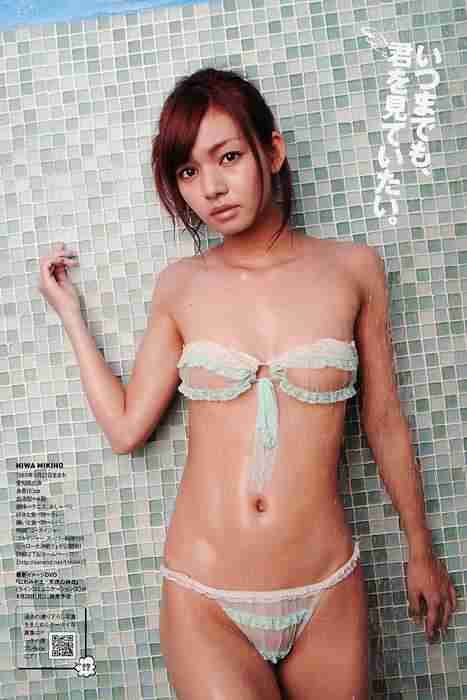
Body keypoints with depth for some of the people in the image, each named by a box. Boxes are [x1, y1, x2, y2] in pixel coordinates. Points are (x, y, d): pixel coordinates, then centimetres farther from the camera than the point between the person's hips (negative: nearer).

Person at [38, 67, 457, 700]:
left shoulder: (352, 268, -2)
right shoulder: (180, 286, 1)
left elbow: (384, 422, 5)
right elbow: (125, 428, 1)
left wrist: (421, 550, 13)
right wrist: (70, 311, 7)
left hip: (327, 597, 0)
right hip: (203, 602, 0)